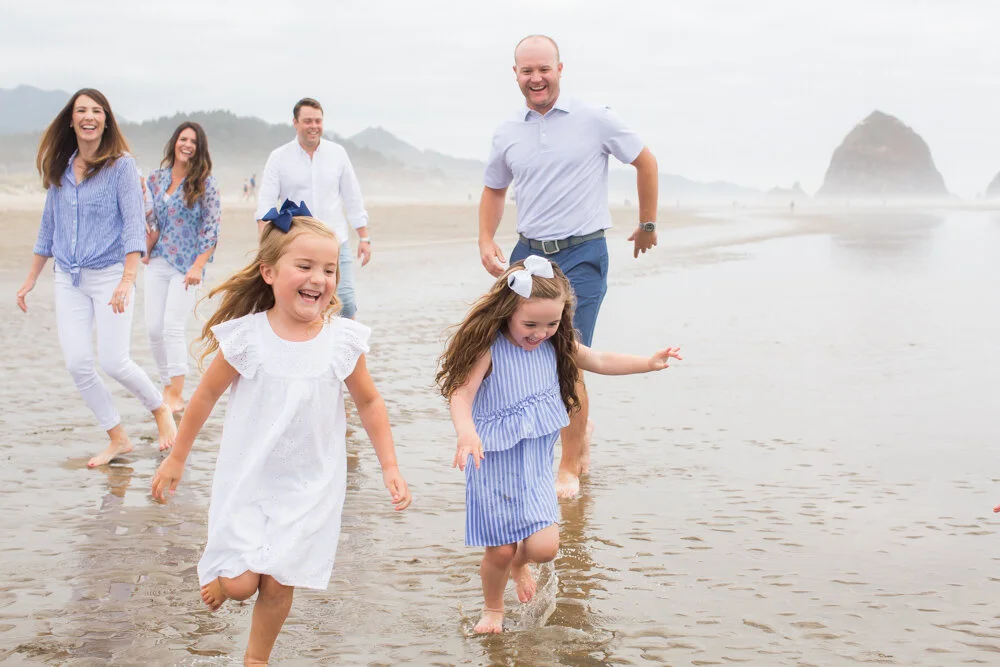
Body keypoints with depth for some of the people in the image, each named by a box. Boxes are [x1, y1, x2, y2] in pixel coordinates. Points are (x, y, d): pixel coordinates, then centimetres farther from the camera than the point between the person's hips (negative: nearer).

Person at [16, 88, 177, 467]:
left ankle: (161, 409, 18)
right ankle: (118, 439, 11)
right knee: (77, 364, -3)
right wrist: (31, 279, 17)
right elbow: (48, 226, 17)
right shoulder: (60, 169, 9)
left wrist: (127, 280, -23)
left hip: (109, 275, -5)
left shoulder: (121, 165, -5)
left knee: (114, 362, -10)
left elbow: (134, 225, -12)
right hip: (68, 279, 5)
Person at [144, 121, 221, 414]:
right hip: (158, 262, 5)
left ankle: (176, 396, -5)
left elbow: (212, 227, -8)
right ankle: (168, 386, 16)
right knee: (154, 327, 2)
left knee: (173, 327, -11)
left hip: (187, 265, -5)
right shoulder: (157, 179, 9)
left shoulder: (204, 183, -5)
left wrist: (198, 266, -14)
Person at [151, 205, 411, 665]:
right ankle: (220, 575, 33)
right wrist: (176, 459, 8)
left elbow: (369, 404, 4)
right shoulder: (246, 338, -15)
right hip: (247, 481, -1)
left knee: (278, 585, 4)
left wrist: (390, 467, 1)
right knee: (240, 584, -4)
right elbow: (206, 395, -1)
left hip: (310, 487, 1)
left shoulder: (344, 341, -10)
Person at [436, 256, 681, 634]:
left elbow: (600, 362, 14)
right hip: (494, 464, -4)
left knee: (544, 547, -8)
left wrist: (650, 363, 8)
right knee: (500, 550, 4)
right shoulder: (489, 348, -18)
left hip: (536, 464, 4)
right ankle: (492, 609, 35)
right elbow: (461, 393, -28)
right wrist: (466, 432, -46)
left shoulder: (556, 345, 0)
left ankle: (520, 564, 30)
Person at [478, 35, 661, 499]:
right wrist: (485, 241, 6)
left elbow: (645, 161, 6)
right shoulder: (507, 135, 7)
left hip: (581, 255, -5)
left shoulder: (595, 120, -5)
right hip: (528, 253, 5)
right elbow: (493, 190, 21)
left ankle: (570, 467, 4)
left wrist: (648, 224, 11)